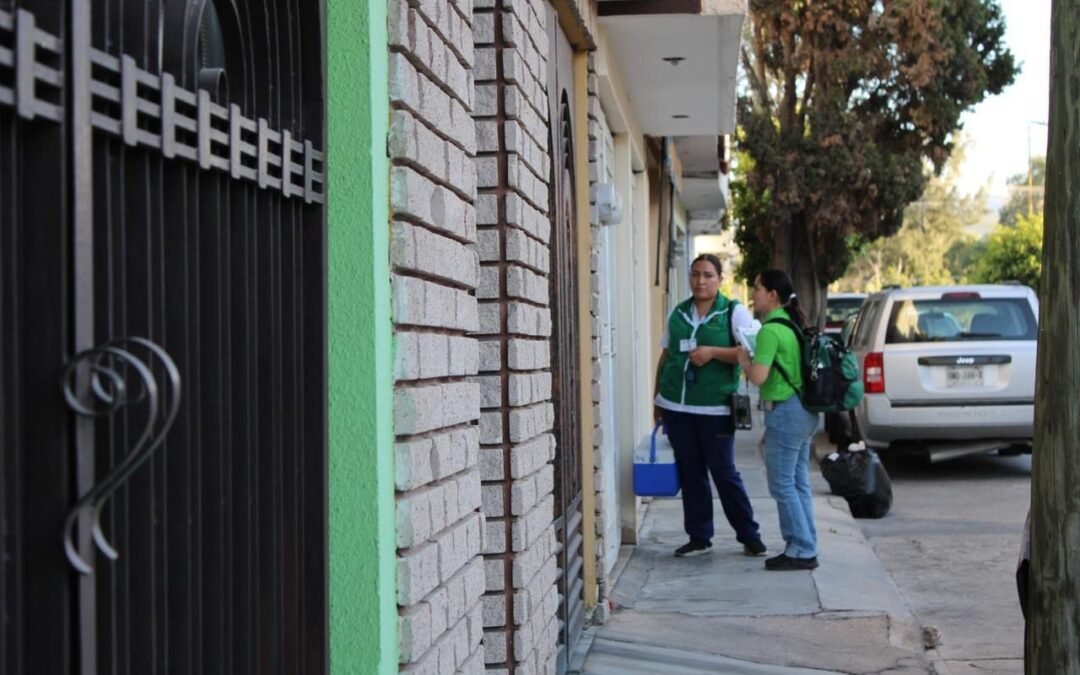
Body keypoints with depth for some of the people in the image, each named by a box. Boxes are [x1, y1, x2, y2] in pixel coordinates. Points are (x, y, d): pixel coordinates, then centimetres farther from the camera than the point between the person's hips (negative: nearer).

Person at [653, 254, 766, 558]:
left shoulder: (734, 312, -2)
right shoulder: (677, 314, 11)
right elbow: (665, 357, 18)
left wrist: (713, 352, -21)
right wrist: (657, 399, 17)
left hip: (715, 408, -4)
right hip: (676, 407, 4)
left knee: (724, 473, -2)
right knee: (690, 473, 8)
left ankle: (749, 536, 9)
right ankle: (699, 537, 15)